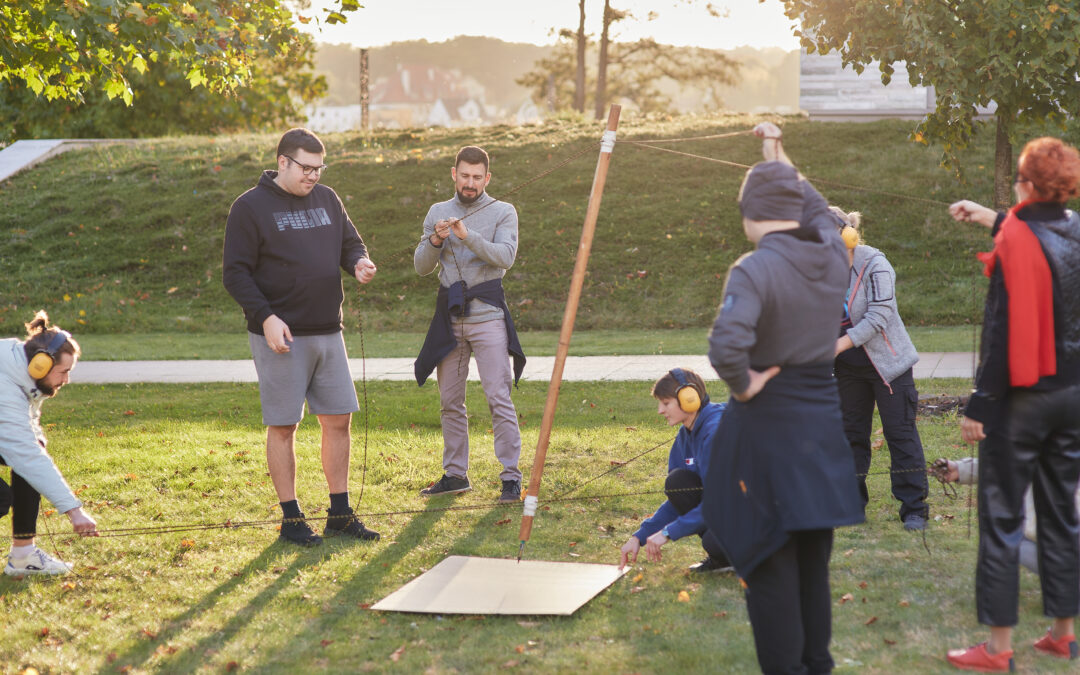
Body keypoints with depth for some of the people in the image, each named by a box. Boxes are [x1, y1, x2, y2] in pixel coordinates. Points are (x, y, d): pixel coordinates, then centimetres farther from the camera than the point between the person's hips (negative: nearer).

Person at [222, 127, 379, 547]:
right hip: (280, 336, -6)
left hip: (328, 332, 6)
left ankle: (340, 514, 16)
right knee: (283, 426, 0)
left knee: (338, 419, 7)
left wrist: (359, 263, -5)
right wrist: (265, 316, -19)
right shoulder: (251, 207, -6)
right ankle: (291, 518, 8)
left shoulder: (326, 199, 12)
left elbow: (350, 242, 19)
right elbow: (235, 273, -8)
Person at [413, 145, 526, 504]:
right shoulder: (438, 212, 12)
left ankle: (511, 476, -6)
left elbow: (505, 256, -16)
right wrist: (435, 240, -13)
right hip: (449, 314, 4)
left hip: (487, 314, -4)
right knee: (450, 401, 9)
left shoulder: (503, 212, 1)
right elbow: (421, 267, 7)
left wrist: (468, 236, -29)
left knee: (499, 399, -9)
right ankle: (455, 474, 19)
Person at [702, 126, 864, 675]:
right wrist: (780, 154, 36)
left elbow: (726, 347, -35)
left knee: (769, 561, 3)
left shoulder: (755, 269, -18)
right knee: (814, 556, 18)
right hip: (823, 419, 6)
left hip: (766, 422, -6)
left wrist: (743, 384, -15)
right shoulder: (833, 256, 1)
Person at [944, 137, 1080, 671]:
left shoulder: (1016, 243, -18)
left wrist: (979, 405, -17)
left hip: (1021, 397, -7)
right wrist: (994, 219, 40)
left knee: (1002, 518, 0)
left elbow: (1001, 332, -20)